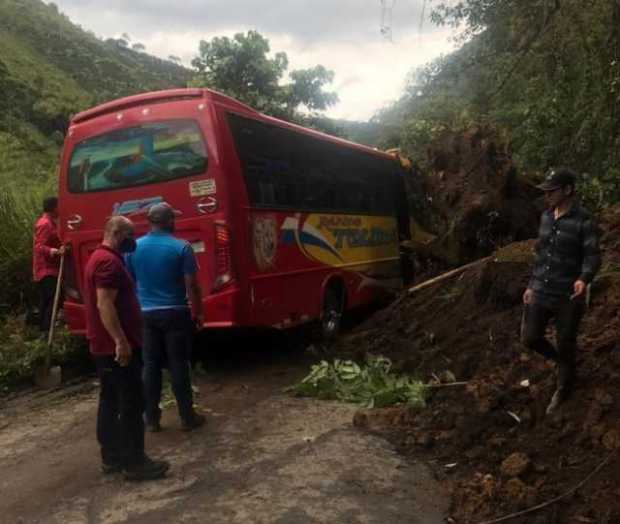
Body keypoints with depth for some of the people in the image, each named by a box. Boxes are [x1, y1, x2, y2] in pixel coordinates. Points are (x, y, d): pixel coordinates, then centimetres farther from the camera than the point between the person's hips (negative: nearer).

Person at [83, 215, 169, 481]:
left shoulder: (99, 257, 17)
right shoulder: (109, 261, -17)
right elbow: (105, 305, -25)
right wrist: (121, 342, -26)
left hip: (104, 346, 11)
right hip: (116, 346, -11)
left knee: (110, 401, 14)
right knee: (131, 403, -4)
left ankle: (112, 457, 23)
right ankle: (134, 462, 2)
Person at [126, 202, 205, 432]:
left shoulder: (133, 248, 2)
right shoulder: (181, 247, -10)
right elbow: (191, 285, -10)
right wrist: (199, 312, 0)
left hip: (145, 314, 3)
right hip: (175, 313, -3)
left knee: (151, 366, 10)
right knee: (178, 365, 3)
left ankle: (151, 418, 17)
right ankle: (187, 417, 12)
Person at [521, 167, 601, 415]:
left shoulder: (584, 222, -14)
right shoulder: (546, 217, 6)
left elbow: (592, 256, -17)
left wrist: (584, 279, -38)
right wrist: (531, 285, 15)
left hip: (568, 296, -5)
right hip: (540, 293, 6)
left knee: (565, 345, 9)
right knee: (530, 338, 9)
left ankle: (563, 390, 33)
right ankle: (561, 360, 39)